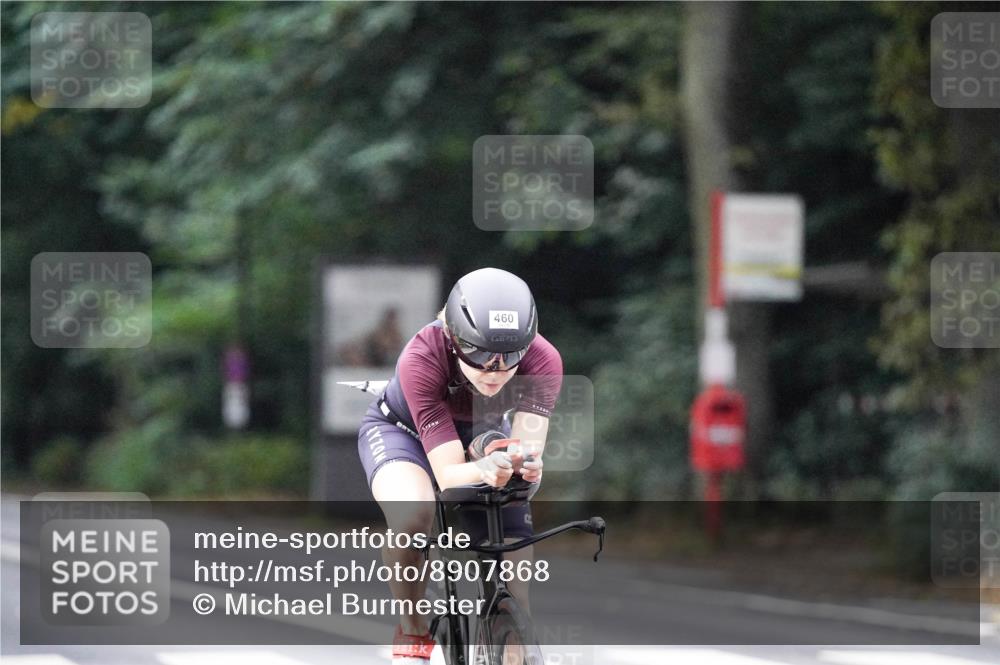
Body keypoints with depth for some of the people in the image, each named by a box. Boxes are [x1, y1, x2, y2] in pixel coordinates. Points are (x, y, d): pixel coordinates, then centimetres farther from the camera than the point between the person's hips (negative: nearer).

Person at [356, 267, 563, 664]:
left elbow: (528, 447, -39)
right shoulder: (421, 360, -39)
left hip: (484, 439, 3)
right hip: (402, 428, -3)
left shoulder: (543, 361, -32)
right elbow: (448, 474, -41)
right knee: (412, 516, -38)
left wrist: (527, 464, -63)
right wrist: (485, 470, -63)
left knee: (513, 600, -10)